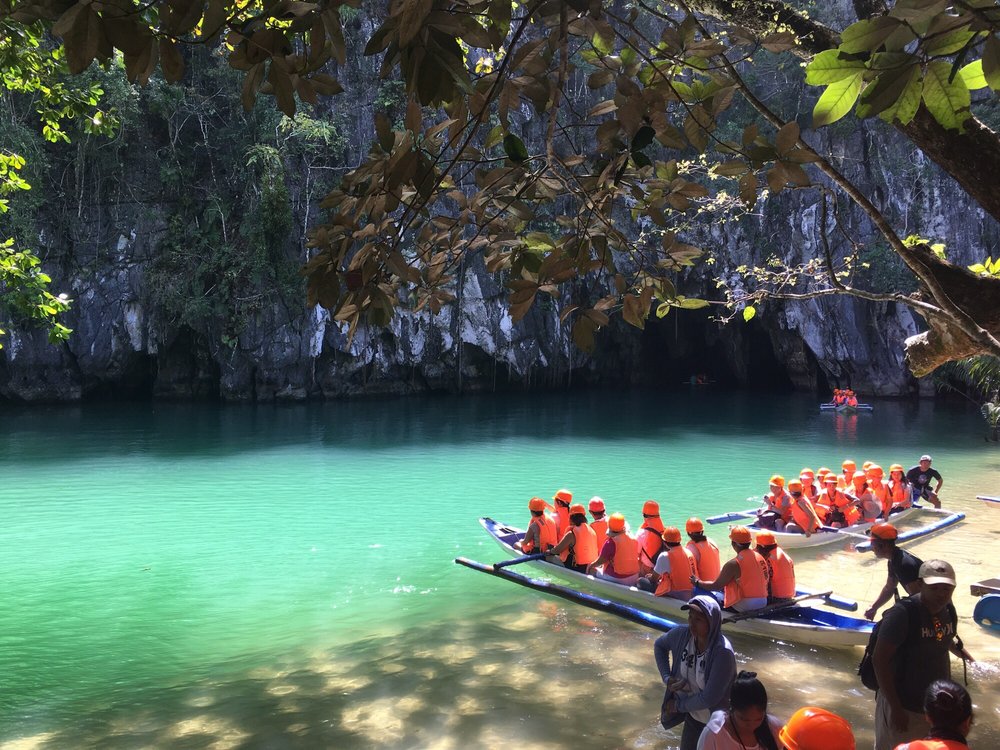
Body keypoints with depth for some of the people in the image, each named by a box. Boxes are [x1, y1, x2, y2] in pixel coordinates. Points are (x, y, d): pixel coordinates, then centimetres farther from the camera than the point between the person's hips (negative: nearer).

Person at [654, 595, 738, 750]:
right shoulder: (682, 634, -16)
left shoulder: (723, 652, -32)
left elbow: (710, 698, -30)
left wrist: (678, 705, -15)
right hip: (693, 716, 5)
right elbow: (659, 645, 6)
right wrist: (667, 677, -7)